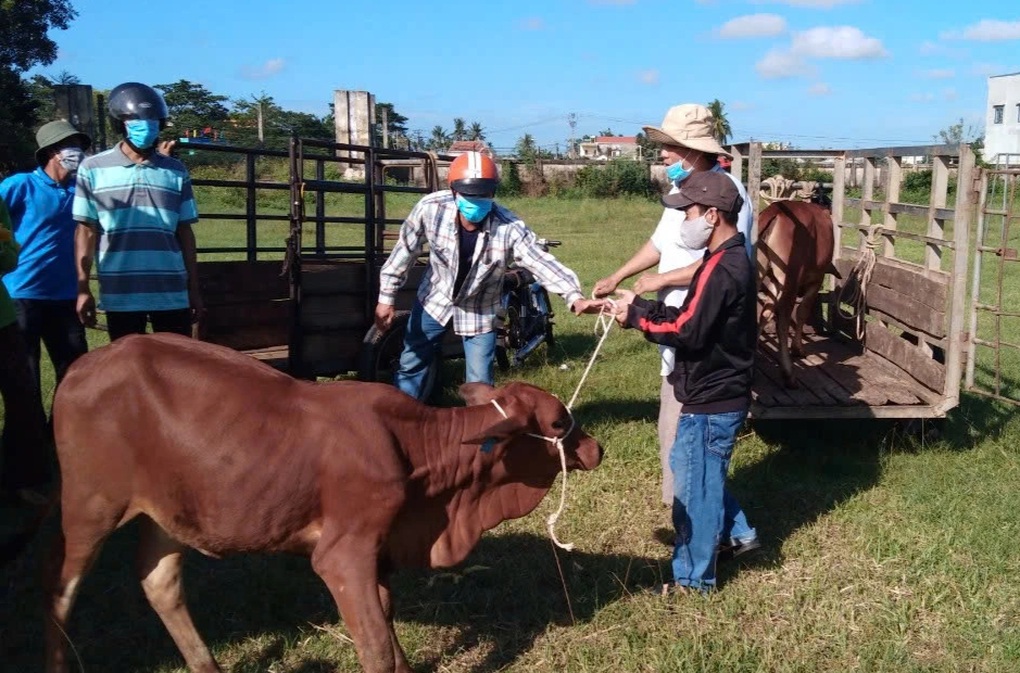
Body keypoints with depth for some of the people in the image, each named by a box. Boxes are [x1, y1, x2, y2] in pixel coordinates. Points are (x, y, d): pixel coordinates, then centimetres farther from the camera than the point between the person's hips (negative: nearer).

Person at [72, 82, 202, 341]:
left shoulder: (175, 171, 7)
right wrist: (83, 289, 0)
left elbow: (184, 233, 10)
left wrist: (194, 289, 8)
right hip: (119, 294, -1)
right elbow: (86, 232, 4)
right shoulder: (93, 169, 2)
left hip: (171, 293, 1)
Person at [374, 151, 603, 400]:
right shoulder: (431, 208, -26)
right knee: (411, 365, 16)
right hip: (435, 299, 2)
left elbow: (542, 262, -36)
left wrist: (575, 297, -53)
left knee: (480, 385, 2)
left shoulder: (509, 228, -32)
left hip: (480, 310, -2)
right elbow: (405, 250, -12)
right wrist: (386, 297, -7)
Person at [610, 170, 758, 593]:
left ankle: (693, 578, 17)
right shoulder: (729, 259, 9)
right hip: (719, 393, 10)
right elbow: (691, 317, 10)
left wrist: (637, 316, -14)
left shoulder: (722, 268, -24)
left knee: (694, 485, 3)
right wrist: (642, 306, -2)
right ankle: (736, 530, 39)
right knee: (692, 469, 25)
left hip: (712, 400, -10)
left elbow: (687, 332, -26)